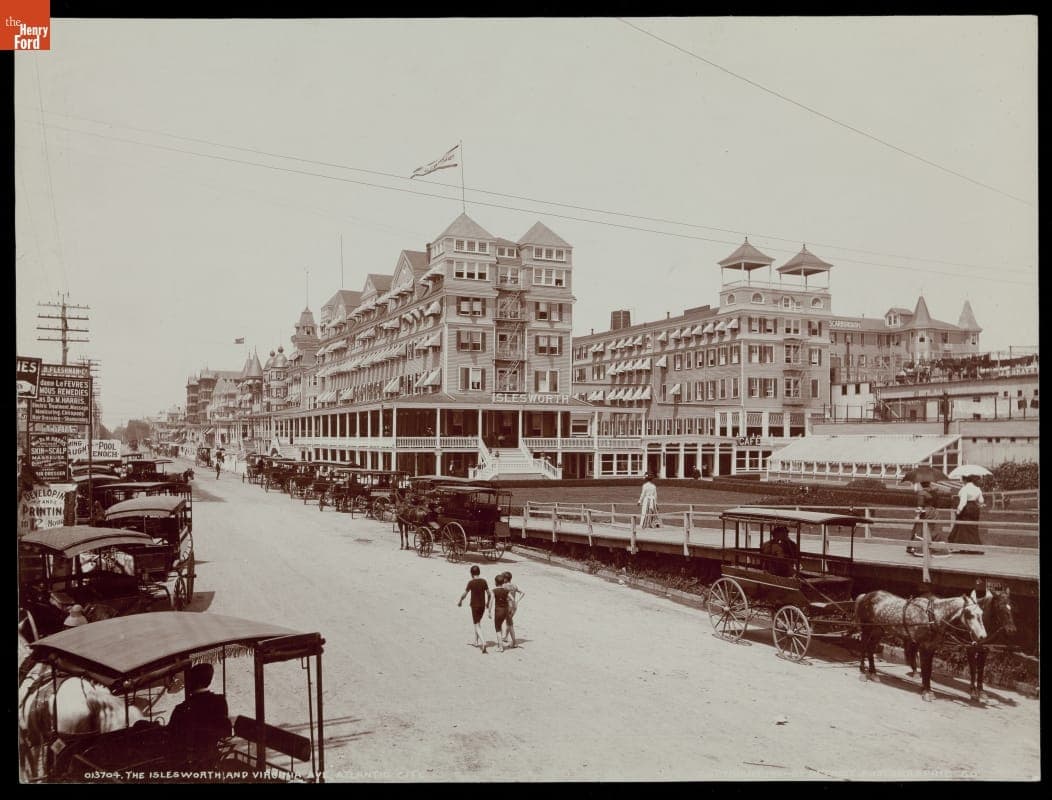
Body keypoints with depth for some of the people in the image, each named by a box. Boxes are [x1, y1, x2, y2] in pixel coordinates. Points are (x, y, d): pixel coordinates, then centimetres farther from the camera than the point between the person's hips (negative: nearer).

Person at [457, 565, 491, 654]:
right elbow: (488, 593, 4)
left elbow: (464, 594, -9)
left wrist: (460, 601, 9)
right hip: (482, 605, 5)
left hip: (475, 606, -5)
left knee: (477, 625, -3)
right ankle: (476, 641, 32)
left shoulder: (471, 582, -13)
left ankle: (483, 642, -21)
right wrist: (488, 602, 21)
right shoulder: (484, 581, -1)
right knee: (478, 622, 25)